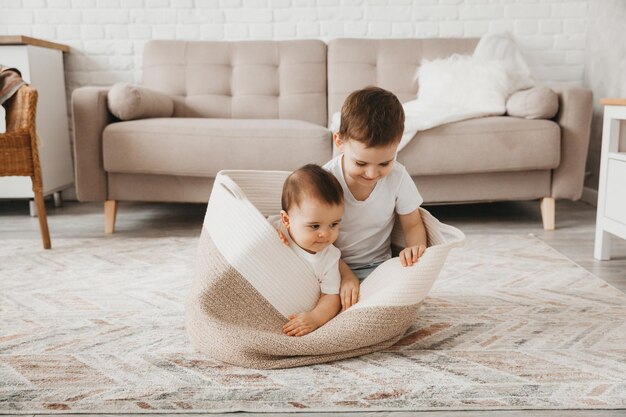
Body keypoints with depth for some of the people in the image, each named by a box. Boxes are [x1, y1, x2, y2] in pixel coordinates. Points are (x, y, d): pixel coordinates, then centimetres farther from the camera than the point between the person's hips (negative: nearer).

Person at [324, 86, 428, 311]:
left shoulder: (397, 177, -11)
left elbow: (413, 225, 1)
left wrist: (415, 247, -22)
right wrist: (345, 274, -22)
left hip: (376, 266, 2)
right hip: (333, 266, -1)